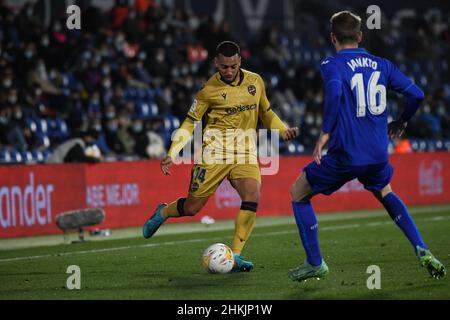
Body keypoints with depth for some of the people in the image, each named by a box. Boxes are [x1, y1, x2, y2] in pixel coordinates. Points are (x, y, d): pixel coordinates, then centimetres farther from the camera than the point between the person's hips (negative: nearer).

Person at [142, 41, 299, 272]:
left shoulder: (255, 81, 6)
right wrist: (171, 154, -10)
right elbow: (190, 124, 0)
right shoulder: (209, 90, -6)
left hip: (245, 152, 3)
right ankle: (162, 213, 36)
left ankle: (235, 256, -17)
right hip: (215, 151, -3)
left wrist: (283, 131, 4)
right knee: (193, 207, 1)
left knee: (252, 196, -23)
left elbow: (266, 113, 21)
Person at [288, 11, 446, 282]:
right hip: (378, 155, 5)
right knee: (386, 195, 33)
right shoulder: (382, 65, 10)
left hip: (344, 154, -5)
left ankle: (315, 264, 15)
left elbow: (335, 93, -25)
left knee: (299, 194, 15)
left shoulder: (332, 65, -4)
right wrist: (401, 122, 23)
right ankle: (423, 252, 16)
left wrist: (325, 133, -20)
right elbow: (416, 94, 6)